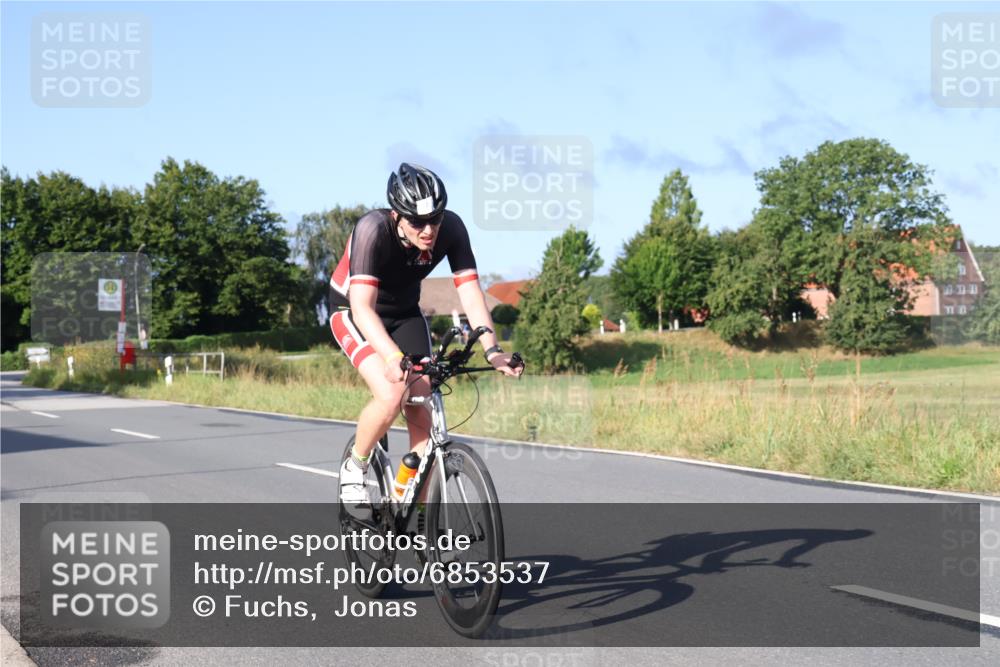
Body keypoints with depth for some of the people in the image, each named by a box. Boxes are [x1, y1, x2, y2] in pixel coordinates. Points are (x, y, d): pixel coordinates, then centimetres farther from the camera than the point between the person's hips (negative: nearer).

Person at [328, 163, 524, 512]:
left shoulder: (451, 229, -23)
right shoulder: (373, 229, -34)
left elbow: (470, 293, -24)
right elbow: (363, 307, -41)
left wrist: (492, 350, -38)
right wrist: (392, 357, -56)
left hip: (405, 312, 4)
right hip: (352, 312, -4)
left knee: (422, 416, -6)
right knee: (391, 395, -28)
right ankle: (353, 468, -1)